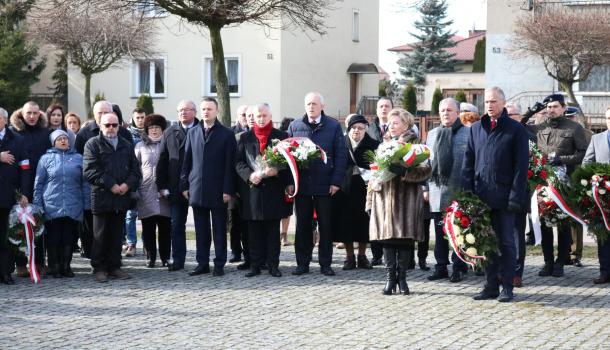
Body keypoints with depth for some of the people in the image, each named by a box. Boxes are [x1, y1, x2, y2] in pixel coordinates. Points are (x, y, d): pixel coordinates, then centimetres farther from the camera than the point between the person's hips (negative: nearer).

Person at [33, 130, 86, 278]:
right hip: (52, 208, -1)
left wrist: (87, 204, 4)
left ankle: (66, 266, 14)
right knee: (53, 239, 1)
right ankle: (55, 267, 10)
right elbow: (38, 184, 6)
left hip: (73, 208, 1)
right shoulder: (46, 158, 6)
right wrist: (37, 205, -1)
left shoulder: (78, 158, 11)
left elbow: (85, 183, 11)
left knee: (69, 238, 3)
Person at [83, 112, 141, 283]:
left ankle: (114, 266, 17)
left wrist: (128, 185, -7)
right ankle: (99, 268, 8)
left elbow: (135, 170, 13)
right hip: (101, 197, -4)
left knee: (117, 235, 9)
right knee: (100, 236, 1)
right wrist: (110, 185, -15)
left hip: (121, 198, 4)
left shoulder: (127, 146, 16)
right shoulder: (93, 144, 0)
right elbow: (90, 171, -10)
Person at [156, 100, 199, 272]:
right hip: (176, 188, 3)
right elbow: (162, 160, 8)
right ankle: (178, 260, 12)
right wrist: (162, 185, 1)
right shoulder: (169, 133, 9)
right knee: (177, 225, 6)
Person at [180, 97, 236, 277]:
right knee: (201, 230, 7)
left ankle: (219, 264, 8)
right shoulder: (192, 133, 11)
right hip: (197, 190, 3)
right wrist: (184, 186, 5)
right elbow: (187, 161, 12)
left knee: (219, 230, 2)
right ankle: (202, 263, 13)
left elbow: (230, 164, -3)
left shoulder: (226, 134, 0)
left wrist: (228, 189, -9)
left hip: (218, 191, -3)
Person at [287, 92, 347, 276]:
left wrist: (336, 181, -7)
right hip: (301, 183, 1)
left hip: (325, 185, -1)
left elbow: (341, 155, 1)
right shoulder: (294, 126, 7)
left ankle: (325, 264, 12)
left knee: (326, 226, 4)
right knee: (302, 226, 6)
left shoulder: (333, 126, 3)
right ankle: (302, 263, 13)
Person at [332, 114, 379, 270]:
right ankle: (349, 257, 11)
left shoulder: (373, 145, 0)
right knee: (346, 222, 2)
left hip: (364, 190, -1)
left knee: (363, 223, 3)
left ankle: (362, 256, 14)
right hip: (345, 190, 1)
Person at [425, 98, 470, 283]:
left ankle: (458, 267, 8)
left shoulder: (468, 133, 0)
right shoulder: (432, 134, 16)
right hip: (437, 190, 4)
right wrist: (426, 188, 9)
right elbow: (427, 162, 16)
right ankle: (441, 266, 15)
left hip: (460, 191, -4)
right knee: (440, 232, 8)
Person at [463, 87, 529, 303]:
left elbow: (521, 166, -6)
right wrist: (468, 193, 1)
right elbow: (468, 162, 12)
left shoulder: (515, 130, -2)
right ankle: (491, 286, 15)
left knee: (506, 242, 2)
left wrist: (516, 197, -13)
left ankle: (507, 288, 8)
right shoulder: (476, 129, 11)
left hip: (504, 196, -4)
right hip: (481, 196, 4)